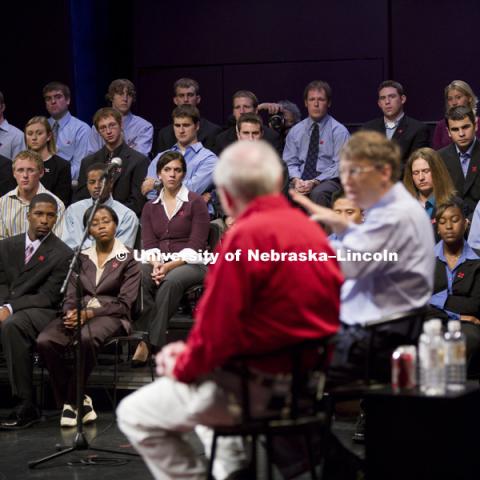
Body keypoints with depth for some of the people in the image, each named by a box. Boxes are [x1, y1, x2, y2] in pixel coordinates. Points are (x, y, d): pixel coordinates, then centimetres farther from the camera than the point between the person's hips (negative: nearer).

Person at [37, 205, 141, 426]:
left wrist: (89, 314, -14)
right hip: (79, 315, 4)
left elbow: (124, 304, -2)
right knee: (45, 341, -29)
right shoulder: (81, 258, 20)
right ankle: (79, 400, -17)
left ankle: (72, 401, -22)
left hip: (111, 317, -4)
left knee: (86, 339, -40)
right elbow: (71, 294, 13)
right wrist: (70, 312, -11)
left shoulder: (127, 260, 7)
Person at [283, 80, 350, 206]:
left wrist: (315, 182, -17)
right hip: (301, 180, 2)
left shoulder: (339, 131, 4)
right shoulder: (295, 131, 16)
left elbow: (340, 166, -4)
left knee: (318, 193, -38)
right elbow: (290, 162, 11)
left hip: (328, 181, -2)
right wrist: (297, 180, -12)